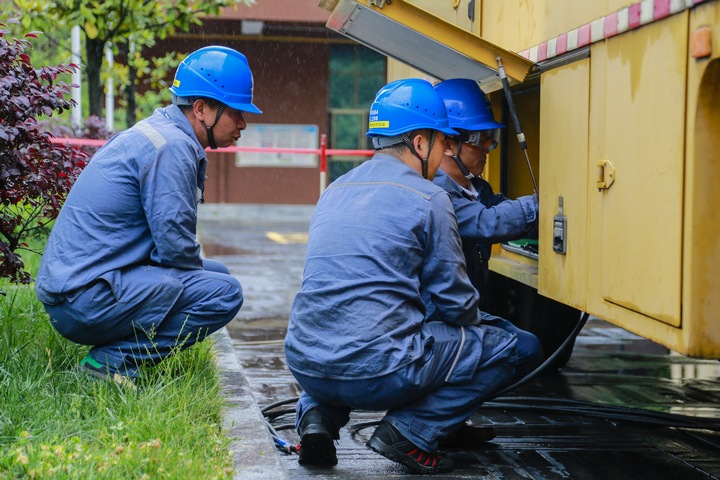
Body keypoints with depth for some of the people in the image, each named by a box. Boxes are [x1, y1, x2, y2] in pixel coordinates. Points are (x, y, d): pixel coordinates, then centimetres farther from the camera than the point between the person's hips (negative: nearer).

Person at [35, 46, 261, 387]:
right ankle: (113, 362, -13)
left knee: (216, 272, 18)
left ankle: (110, 355, 8)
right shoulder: (172, 145, -15)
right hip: (88, 299, -10)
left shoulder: (159, 131, 17)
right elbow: (174, 244, -18)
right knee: (223, 292, -16)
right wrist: (198, 274, 2)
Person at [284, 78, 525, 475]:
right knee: (501, 348, 12)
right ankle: (410, 433, 0)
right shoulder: (427, 199, -3)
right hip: (376, 373, -6)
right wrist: (473, 330, 25)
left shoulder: (333, 192, 16)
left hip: (304, 365, 6)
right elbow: (455, 301, 2)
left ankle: (317, 415, 14)